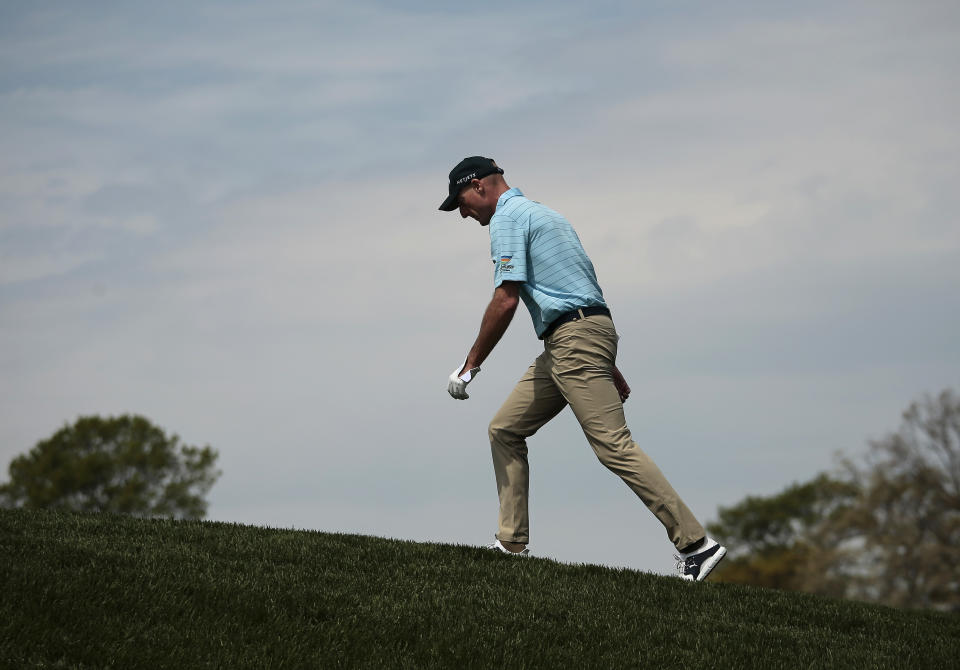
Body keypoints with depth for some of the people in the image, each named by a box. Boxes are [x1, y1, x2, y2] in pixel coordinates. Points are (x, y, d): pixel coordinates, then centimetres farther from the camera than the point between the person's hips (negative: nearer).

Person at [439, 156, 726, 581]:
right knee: (504, 429, 13)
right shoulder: (542, 214, 26)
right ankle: (512, 545, 10)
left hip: (574, 338, -11)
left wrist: (469, 366, -8)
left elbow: (506, 300, -14)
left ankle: (694, 544, -18)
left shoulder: (507, 217, -4)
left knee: (614, 447, -15)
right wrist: (609, 368, 26)